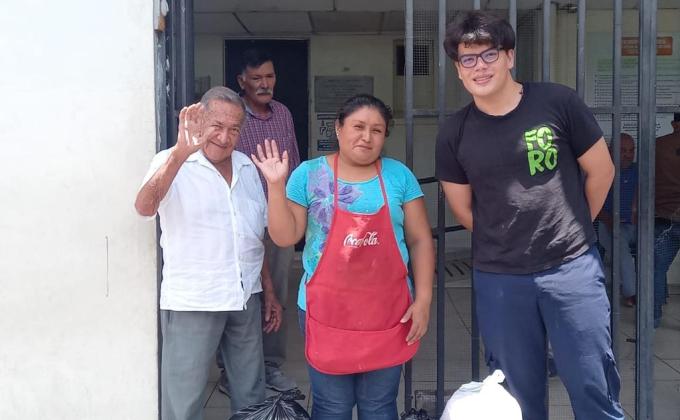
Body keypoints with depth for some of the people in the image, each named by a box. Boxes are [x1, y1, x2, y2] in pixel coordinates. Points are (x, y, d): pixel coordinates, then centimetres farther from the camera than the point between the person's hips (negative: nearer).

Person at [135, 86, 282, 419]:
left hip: (246, 298, 5)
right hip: (191, 303, -5)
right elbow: (144, 207, -29)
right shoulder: (173, 163, -8)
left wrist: (269, 292, 15)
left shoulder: (247, 167, 10)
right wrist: (182, 151, -41)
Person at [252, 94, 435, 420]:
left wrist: (423, 299, -3)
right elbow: (285, 236, -1)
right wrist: (276, 186, -12)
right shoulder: (310, 174, 0)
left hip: (388, 311, 1)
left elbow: (420, 239, 4)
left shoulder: (399, 175, 2)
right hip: (328, 311, -1)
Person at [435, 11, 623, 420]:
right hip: (498, 279, 2)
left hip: (572, 268, -1)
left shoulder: (558, 102, -7)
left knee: (594, 387, 7)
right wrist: (504, 243, 11)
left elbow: (601, 171, 4)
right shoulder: (454, 133, -1)